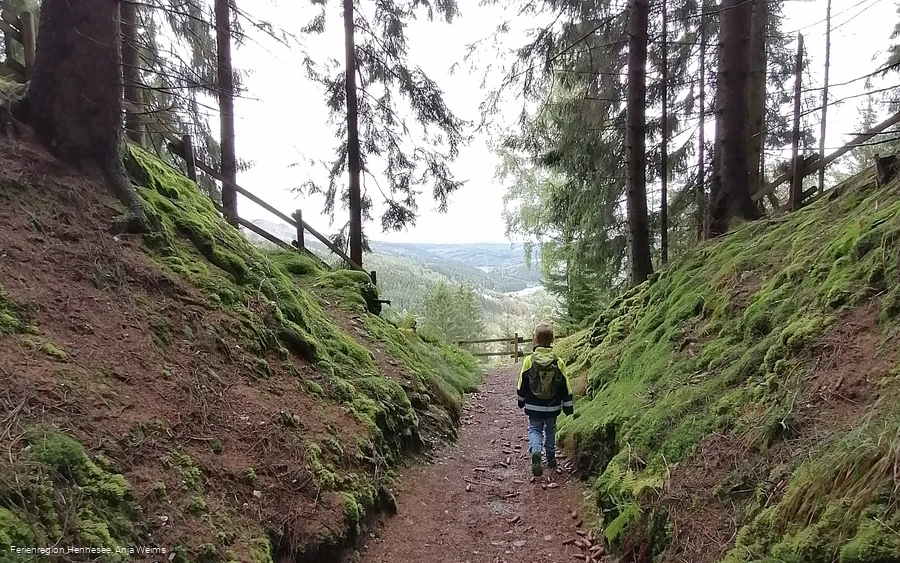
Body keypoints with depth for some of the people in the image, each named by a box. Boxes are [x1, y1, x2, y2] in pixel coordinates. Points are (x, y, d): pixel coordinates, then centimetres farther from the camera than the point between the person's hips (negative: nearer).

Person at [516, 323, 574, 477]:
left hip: (533, 406, -1)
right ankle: (551, 458, 31)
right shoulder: (558, 362, -10)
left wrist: (521, 401, 13)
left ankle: (535, 451, -18)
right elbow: (566, 387, -4)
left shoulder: (529, 360, -13)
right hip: (552, 406, 1)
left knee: (534, 429, 9)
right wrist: (568, 407, 6)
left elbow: (522, 384, -4)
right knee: (550, 430, 20)